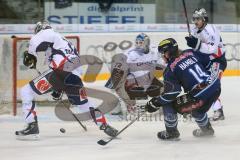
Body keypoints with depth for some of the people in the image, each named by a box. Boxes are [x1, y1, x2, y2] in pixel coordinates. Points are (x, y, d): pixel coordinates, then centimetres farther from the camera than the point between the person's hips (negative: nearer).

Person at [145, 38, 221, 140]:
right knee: (197, 109, 37)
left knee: (168, 105, 6)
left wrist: (155, 103, -2)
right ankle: (206, 129, 51)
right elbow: (209, 60, 16)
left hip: (201, 96, -8)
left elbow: (172, 91, -12)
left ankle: (171, 133, 18)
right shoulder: (190, 53, 12)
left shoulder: (170, 69, -4)